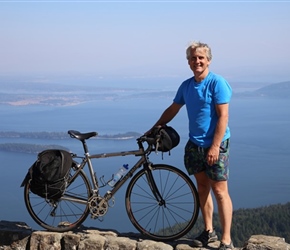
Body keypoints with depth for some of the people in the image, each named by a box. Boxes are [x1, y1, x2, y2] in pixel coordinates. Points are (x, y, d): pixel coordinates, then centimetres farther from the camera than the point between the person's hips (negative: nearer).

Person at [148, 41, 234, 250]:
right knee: (202, 188, 13)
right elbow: (173, 110, 21)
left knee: (219, 191, -4)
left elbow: (223, 116, -17)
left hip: (215, 146, -6)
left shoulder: (217, 82, -12)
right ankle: (209, 231, 26)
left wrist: (215, 146, -22)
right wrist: (155, 128, 22)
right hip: (194, 144, 6)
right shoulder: (186, 85, 7)